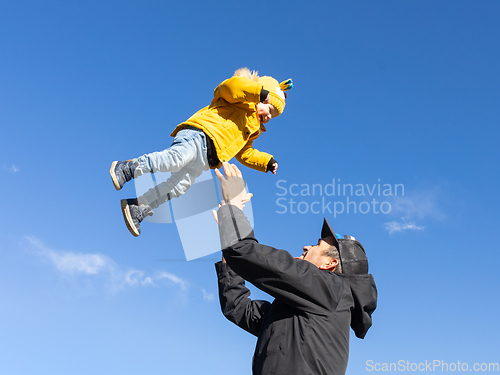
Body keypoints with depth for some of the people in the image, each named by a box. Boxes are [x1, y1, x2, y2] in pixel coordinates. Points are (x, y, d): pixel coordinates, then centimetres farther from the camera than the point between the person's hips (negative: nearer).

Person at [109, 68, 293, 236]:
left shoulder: (251, 130, 36)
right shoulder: (243, 100, 13)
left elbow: (244, 153, 39)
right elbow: (231, 85, -8)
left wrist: (267, 161, 29)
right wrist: (259, 91, -11)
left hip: (204, 160, 8)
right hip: (199, 134, -8)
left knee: (179, 186, -9)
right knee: (177, 158, -34)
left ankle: (137, 208, -9)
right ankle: (127, 168, -24)